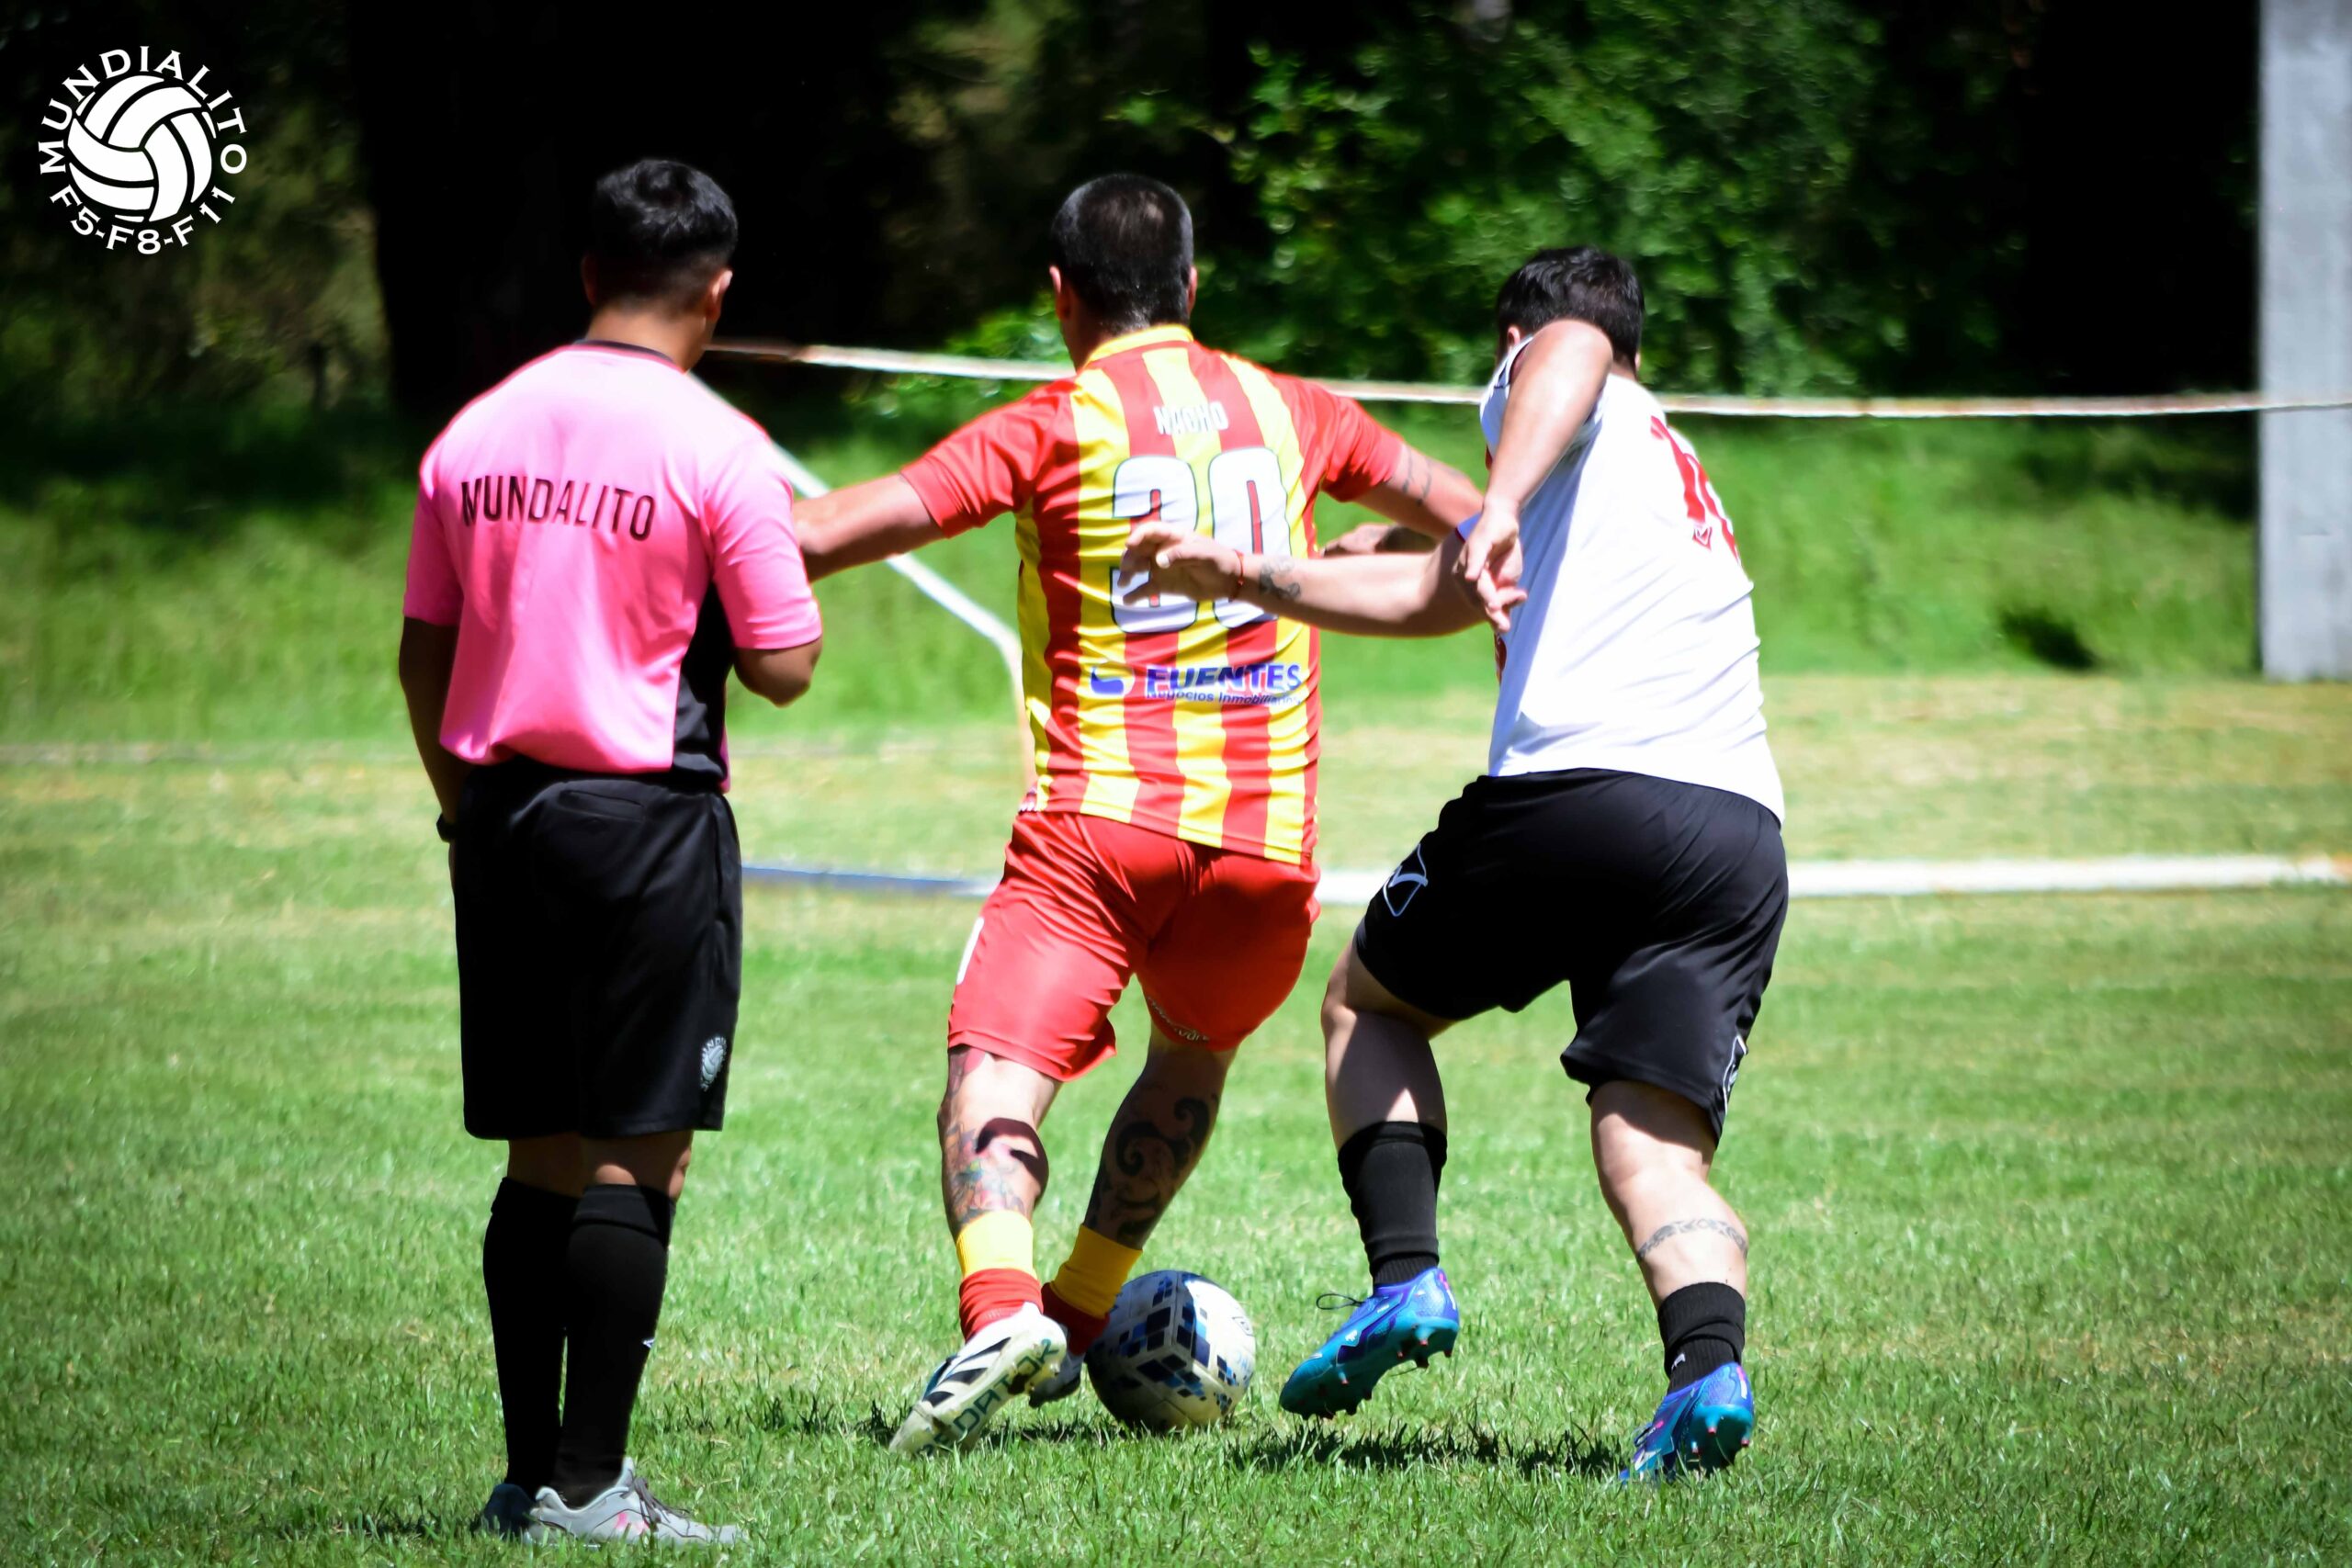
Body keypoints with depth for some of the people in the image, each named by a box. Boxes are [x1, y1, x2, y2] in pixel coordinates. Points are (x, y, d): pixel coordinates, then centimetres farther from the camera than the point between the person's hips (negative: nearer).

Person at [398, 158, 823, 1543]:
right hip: (650, 819, -6)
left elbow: (424, 653, 13)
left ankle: (530, 1472, 13)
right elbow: (785, 667, -8)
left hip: (501, 815, 6)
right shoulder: (714, 448, -10)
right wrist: (783, 554, 10)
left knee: (544, 1158, 12)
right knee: (641, 1161, -2)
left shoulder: (476, 435, 7)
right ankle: (588, 1487, -4)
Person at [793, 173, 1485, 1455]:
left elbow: (825, 536, -9)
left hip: (1098, 818, -4)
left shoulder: (1051, 427, -1)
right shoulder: (1288, 412, 13)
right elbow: (1461, 513, 29)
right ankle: (1080, 1317, 26)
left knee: (994, 1077, -10)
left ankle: (1001, 1310, -36)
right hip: (1266, 830, 4)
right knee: (1193, 1055, 28)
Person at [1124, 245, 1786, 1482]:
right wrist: (1245, 578, 42)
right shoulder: (1676, 475, 36)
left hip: (1578, 788, -6)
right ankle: (1708, 1365, -27)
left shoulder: (1556, 391, 14)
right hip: (1745, 834, 6)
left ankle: (1404, 1277, 3)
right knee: (1658, 1154, 1)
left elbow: (1574, 352, -15)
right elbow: (1429, 592, 41)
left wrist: (1502, 505, -31)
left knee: (1366, 1000, 19)